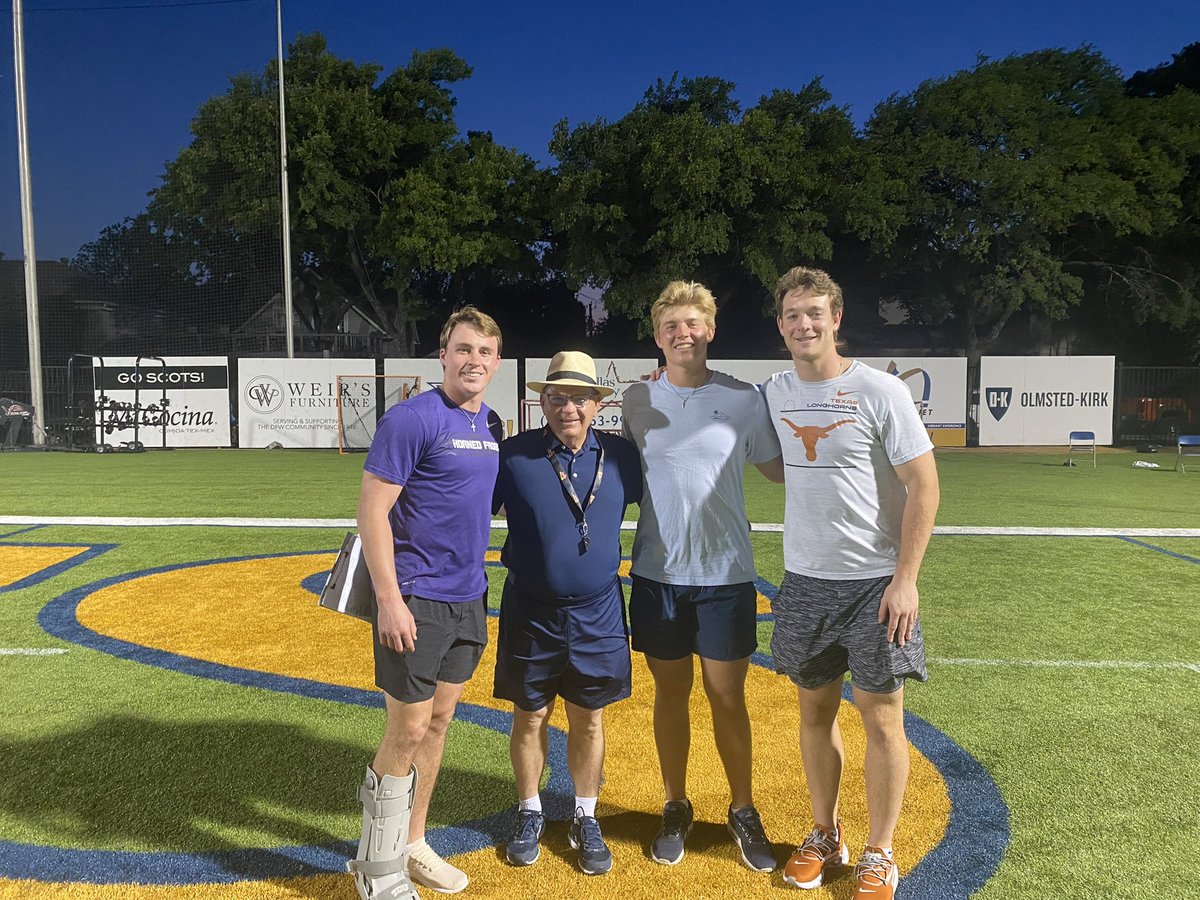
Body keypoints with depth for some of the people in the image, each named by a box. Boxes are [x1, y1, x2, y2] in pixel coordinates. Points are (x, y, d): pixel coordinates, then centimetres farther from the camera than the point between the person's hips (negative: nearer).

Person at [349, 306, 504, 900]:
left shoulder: (491, 425, 9)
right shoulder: (412, 418, -14)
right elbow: (372, 510, -17)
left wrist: (482, 586, 17)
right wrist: (389, 599, -21)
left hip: (468, 599, 8)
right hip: (417, 600, -7)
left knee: (438, 722, 16)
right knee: (408, 730, -1)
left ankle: (412, 845, 32)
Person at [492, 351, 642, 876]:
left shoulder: (621, 456, -1)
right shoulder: (513, 455, -7)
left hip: (598, 614, 1)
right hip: (530, 612, -1)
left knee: (589, 720, 12)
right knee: (529, 716, 12)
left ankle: (586, 820, 32)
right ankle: (530, 814, 34)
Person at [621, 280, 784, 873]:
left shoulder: (744, 398, -2)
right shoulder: (637, 400, 2)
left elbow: (778, 469, 5)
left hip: (726, 574, -1)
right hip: (658, 573, 1)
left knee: (728, 698, 7)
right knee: (670, 693, 12)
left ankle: (743, 812, 28)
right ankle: (676, 809, 31)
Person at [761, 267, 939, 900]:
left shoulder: (880, 391, -10)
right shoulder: (775, 393, 4)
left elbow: (924, 486, -10)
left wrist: (905, 580, -14)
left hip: (874, 583, -4)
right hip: (804, 581, 4)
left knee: (881, 717, 4)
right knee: (815, 710, 14)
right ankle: (824, 834, 32)